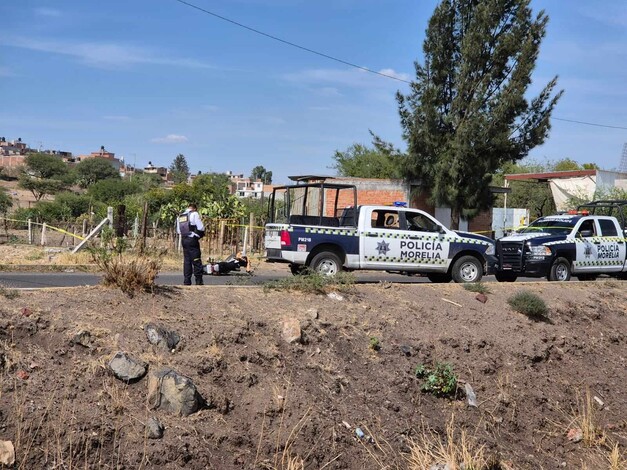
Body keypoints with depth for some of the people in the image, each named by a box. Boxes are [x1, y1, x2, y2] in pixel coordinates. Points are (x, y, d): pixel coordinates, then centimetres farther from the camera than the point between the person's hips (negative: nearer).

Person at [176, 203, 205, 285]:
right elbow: (201, 228, -11)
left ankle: (187, 282, 9)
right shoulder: (194, 214, -6)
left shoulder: (180, 217, 14)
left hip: (183, 240, 6)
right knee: (196, 261, -3)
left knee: (187, 261, 11)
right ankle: (199, 282, -4)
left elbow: (178, 230, 16)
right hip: (192, 240, -6)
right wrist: (201, 235, 8)